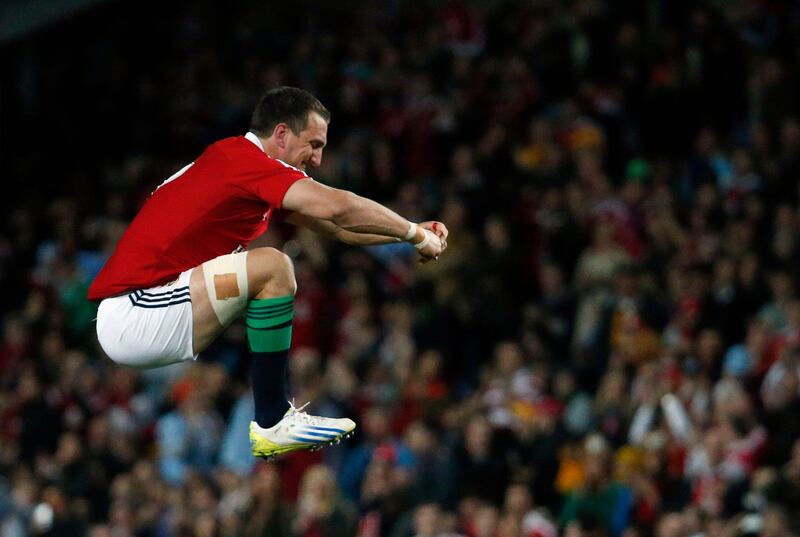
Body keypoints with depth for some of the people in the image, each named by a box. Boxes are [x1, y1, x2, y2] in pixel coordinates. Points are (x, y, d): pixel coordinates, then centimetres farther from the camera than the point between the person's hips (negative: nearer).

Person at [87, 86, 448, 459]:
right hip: (130, 315, -11)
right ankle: (272, 425, -13)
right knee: (272, 267, -20)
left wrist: (415, 230, 12)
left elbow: (334, 226, 22)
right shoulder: (241, 156, -12)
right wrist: (414, 234, -12)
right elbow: (335, 207, -25)